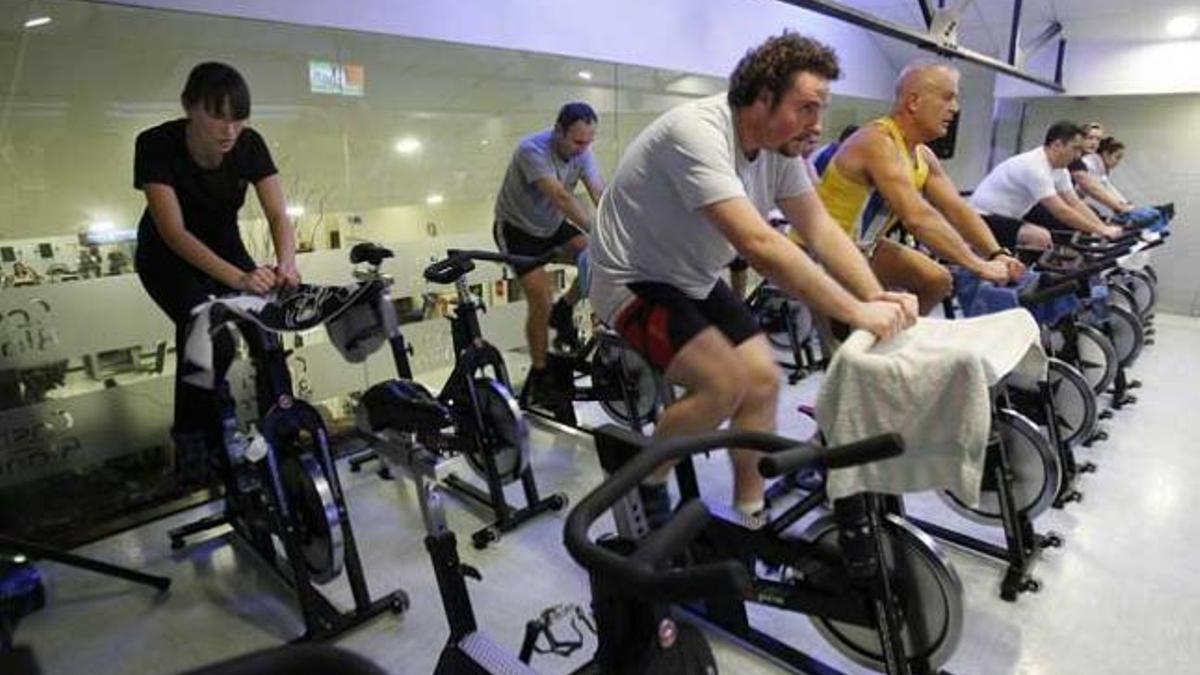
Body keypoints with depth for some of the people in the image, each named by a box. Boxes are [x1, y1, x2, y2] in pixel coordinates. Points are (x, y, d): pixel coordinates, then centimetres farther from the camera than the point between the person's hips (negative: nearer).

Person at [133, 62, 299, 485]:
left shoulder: (249, 145, -20)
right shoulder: (157, 145, -28)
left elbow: (278, 214, -23)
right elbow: (173, 231, -35)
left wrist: (286, 262, -45)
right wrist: (238, 278, -50)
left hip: (224, 247, 3)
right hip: (169, 259, -3)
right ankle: (193, 439, -5)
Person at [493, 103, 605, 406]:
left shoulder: (582, 151, -11)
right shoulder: (532, 150, -29)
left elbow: (601, 195, -21)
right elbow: (561, 197, -40)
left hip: (553, 224, 6)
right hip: (517, 228, -6)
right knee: (541, 301, -15)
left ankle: (563, 312, 9)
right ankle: (538, 378, 1)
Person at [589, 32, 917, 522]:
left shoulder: (779, 147, -3)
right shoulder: (698, 132, -29)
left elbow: (821, 230, -4)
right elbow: (759, 246, -37)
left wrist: (878, 297, -19)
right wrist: (856, 311, -34)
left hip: (694, 280, 8)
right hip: (633, 281, -8)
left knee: (764, 378, -2)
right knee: (725, 383, -22)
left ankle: (751, 513, 15)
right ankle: (643, 481, 2)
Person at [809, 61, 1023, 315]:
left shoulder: (923, 156, 6)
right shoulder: (878, 143, -25)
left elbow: (958, 209, 3)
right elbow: (917, 217, -35)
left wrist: (997, 254, -12)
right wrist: (978, 265, -33)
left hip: (862, 246, 10)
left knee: (937, 280, 12)